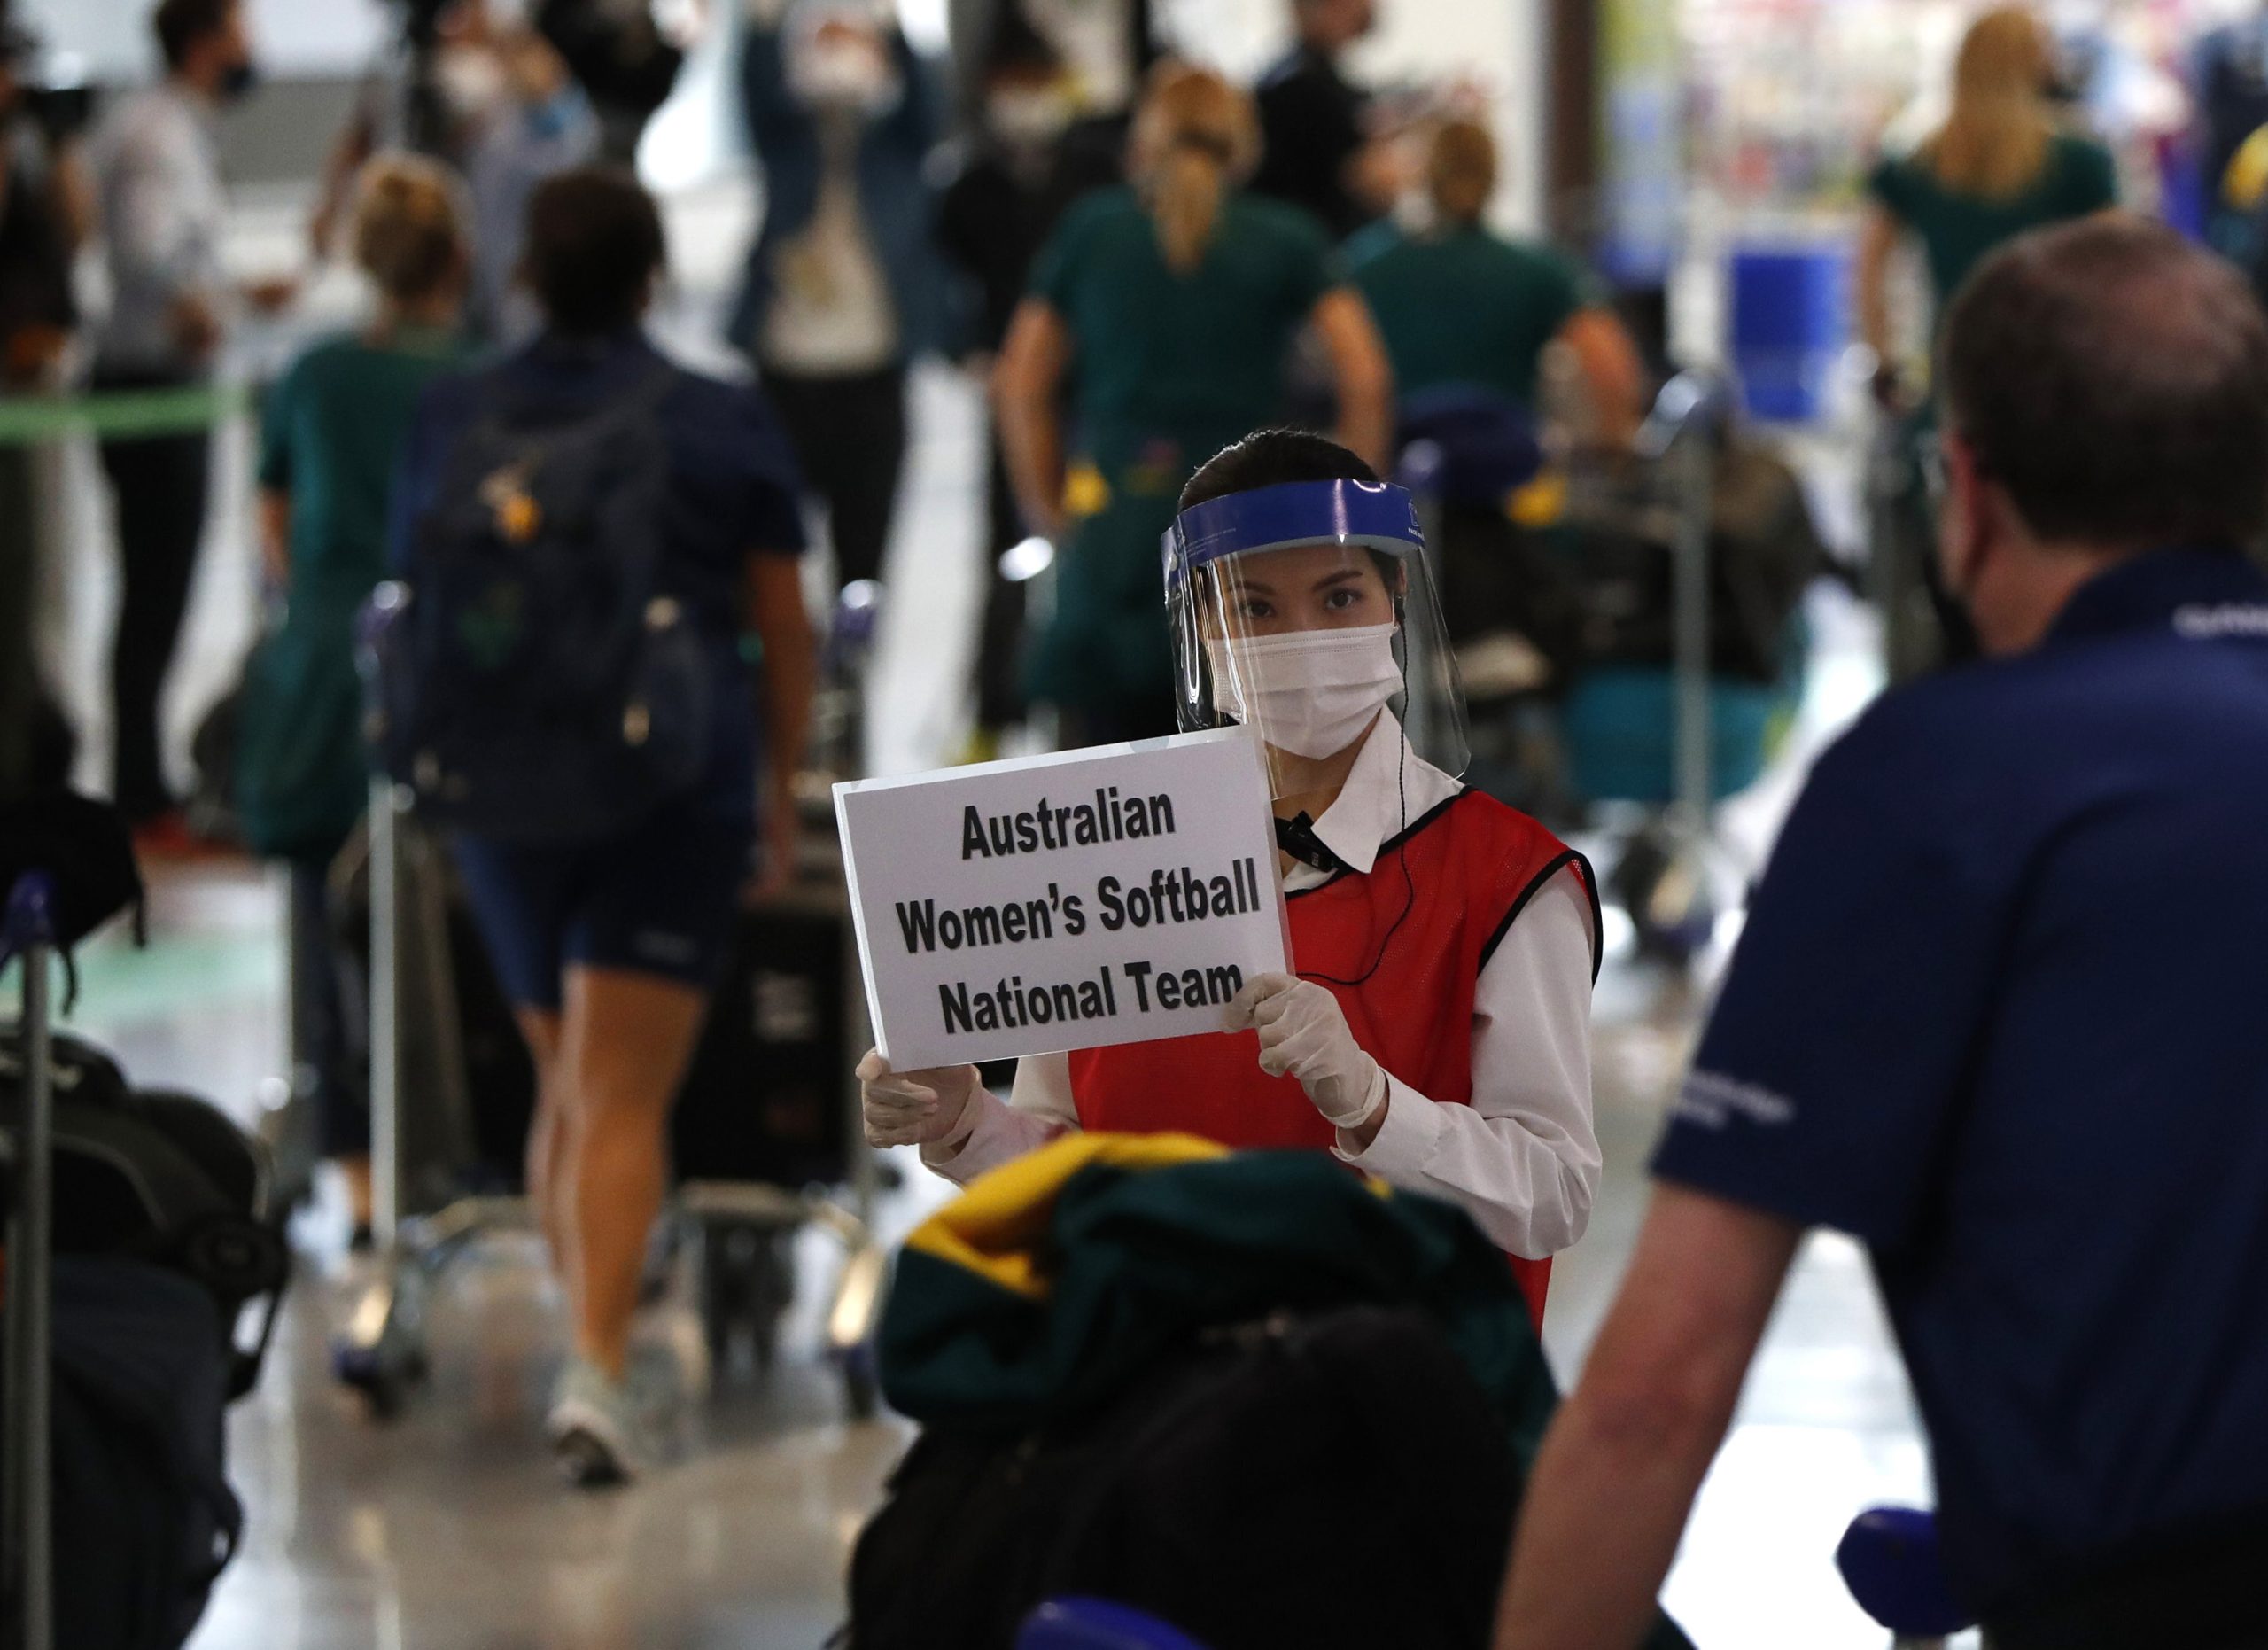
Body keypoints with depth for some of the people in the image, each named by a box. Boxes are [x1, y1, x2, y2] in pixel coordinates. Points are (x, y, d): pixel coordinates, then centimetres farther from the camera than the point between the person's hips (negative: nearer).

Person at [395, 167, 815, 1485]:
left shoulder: (453, 420, 8)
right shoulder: (726, 425, 2)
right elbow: (782, 627, 7)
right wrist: (785, 788, 20)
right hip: (678, 782, -3)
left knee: (564, 1080, 18)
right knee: (626, 1098, -8)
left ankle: (593, 1327, 26)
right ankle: (600, 1365, -20)